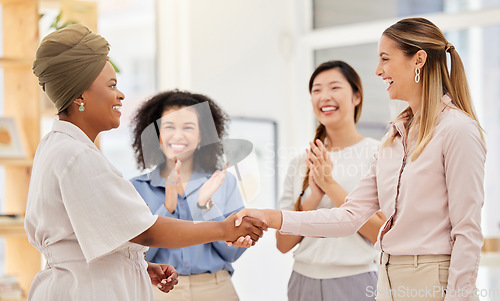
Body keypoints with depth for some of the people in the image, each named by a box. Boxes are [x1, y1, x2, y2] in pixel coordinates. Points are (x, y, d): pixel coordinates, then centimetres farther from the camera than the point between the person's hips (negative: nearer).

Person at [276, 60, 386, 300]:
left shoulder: (378, 154, -4)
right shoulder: (300, 164, 7)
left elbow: (382, 232, -13)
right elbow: (283, 243, 3)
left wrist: (330, 185, -14)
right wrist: (314, 195, -11)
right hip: (304, 281, 4)